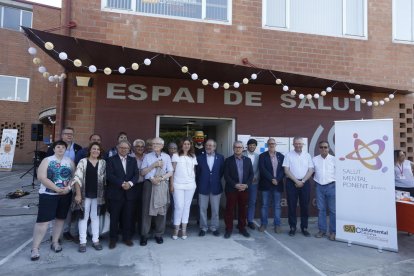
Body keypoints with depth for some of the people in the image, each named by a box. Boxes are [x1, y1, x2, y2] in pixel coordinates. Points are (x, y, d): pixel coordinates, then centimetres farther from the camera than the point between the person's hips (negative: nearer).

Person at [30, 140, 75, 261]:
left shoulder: (70, 161, 6)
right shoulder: (47, 160, -3)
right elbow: (41, 177, -13)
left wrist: (68, 188, -12)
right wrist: (57, 189, -19)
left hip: (66, 195, 4)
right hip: (48, 194, -3)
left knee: (60, 218, 12)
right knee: (43, 220, -6)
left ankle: (55, 242, 28)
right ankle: (35, 248, 6)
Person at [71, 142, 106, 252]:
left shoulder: (103, 163, 3)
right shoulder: (83, 161, -5)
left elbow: (105, 179, 4)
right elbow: (77, 178, -10)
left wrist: (105, 194, 0)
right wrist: (78, 194, -15)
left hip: (97, 195, 2)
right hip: (85, 194, -2)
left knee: (95, 217, 12)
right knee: (83, 217, 7)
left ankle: (95, 240, 22)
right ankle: (82, 241, 17)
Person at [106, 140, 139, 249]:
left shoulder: (133, 160, 13)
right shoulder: (111, 160, 2)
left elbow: (136, 174, 3)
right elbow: (109, 175, -10)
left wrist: (130, 183, -16)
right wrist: (122, 183, -18)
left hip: (130, 193, 3)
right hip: (116, 193, -3)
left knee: (128, 217, 9)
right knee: (114, 217, 5)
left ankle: (127, 237, 23)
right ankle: (113, 239, 20)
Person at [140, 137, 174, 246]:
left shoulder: (166, 157, 5)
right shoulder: (147, 156, 5)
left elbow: (170, 172, 2)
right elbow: (142, 172, 0)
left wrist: (160, 178, -13)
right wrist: (154, 165, -12)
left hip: (162, 185, 1)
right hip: (149, 184, 0)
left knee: (161, 209, 6)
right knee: (147, 209, 1)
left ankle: (159, 235, 20)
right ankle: (144, 235, 13)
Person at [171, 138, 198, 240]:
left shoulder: (193, 157, 12)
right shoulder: (176, 155, 2)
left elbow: (194, 170, 15)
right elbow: (172, 171, 0)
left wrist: (194, 182, 7)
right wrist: (171, 184, -6)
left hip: (190, 185, 3)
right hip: (178, 185, -3)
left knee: (187, 206, 6)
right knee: (179, 206, -7)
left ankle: (184, 229, 14)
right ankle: (176, 229, 7)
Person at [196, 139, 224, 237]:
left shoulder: (220, 157, 0)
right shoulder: (200, 158, -1)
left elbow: (222, 171, 8)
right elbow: (197, 173, 4)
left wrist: (216, 180, 7)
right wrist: (199, 185, 5)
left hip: (216, 187, 0)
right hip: (203, 187, 0)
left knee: (215, 209, 10)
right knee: (202, 209, 8)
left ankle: (214, 227, 25)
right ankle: (203, 228, 22)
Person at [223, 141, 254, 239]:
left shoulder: (247, 160, 9)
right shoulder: (228, 160, 0)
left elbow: (251, 174, 6)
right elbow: (226, 175, -6)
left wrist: (246, 185, -9)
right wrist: (235, 185, -15)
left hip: (244, 189, 3)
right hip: (231, 189, -2)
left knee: (243, 209, 10)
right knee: (230, 209, 3)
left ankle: (242, 228, 23)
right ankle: (229, 229, 14)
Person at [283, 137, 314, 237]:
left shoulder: (307, 155, 7)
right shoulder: (288, 155, 0)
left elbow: (311, 170, 3)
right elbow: (286, 170, -5)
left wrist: (302, 181, -8)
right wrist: (296, 181, -11)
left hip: (305, 183, 2)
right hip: (292, 183, -2)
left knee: (305, 206, 6)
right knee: (292, 206, 3)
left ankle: (304, 227, 18)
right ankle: (292, 227, 14)